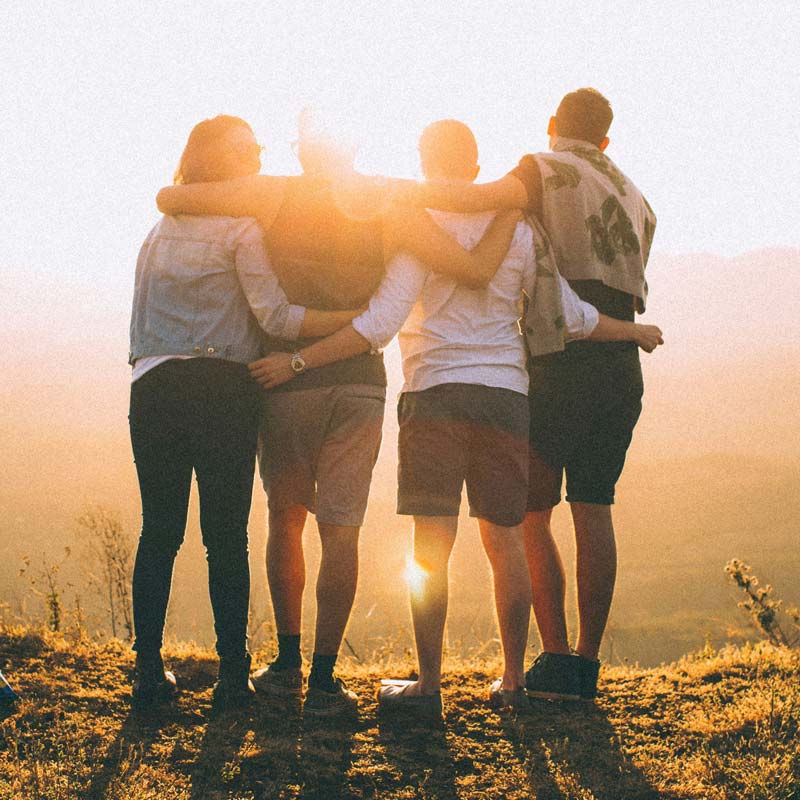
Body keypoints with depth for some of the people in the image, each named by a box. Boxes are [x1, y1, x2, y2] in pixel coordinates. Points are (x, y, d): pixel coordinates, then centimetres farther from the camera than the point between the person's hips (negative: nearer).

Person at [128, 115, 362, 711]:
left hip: (153, 388, 5)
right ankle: (232, 674, 0)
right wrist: (363, 318, -8)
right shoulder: (241, 229, -1)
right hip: (221, 390, -5)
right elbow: (275, 315, -9)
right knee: (226, 535, -1)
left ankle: (149, 670, 6)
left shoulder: (160, 230, 19)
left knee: (159, 531, 7)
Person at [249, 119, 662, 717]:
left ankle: (428, 685, -4)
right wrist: (636, 332, 32)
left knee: (431, 546, -4)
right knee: (505, 541, 10)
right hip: (506, 395, 4)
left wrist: (297, 362, -10)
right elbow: (570, 316, 15)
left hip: (436, 394, -4)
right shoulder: (519, 230, 9)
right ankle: (513, 680, 15)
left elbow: (379, 325, -13)